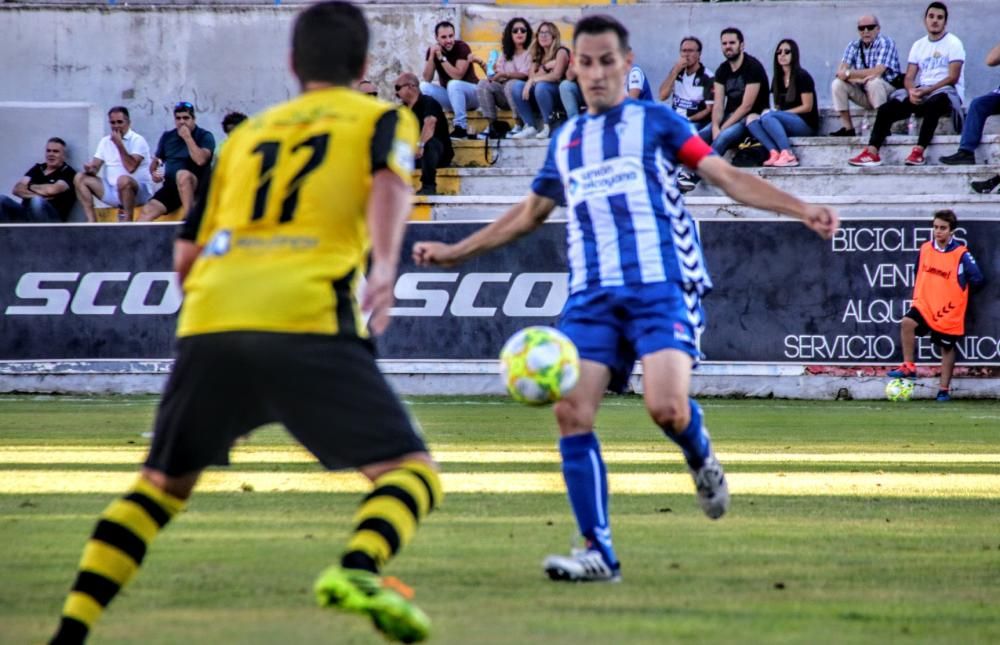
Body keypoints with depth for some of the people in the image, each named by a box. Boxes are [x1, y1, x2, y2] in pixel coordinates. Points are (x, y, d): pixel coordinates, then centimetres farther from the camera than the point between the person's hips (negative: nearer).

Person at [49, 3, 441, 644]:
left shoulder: (248, 133, 31)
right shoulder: (383, 118, 19)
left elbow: (186, 253, 28)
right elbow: (390, 180, -4)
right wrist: (384, 267, -19)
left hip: (209, 324, 4)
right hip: (310, 320, -4)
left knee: (161, 486, 21)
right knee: (411, 471, -2)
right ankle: (359, 569, -32)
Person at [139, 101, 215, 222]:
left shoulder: (204, 136, 0)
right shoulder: (167, 137, 16)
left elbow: (200, 160, -17)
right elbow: (155, 162, 23)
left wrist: (187, 137, -14)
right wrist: (154, 172, 0)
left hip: (196, 187, -5)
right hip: (170, 187, 5)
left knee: (182, 174, -39)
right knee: (147, 211, -19)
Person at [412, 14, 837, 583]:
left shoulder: (656, 121, 9)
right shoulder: (566, 141, 22)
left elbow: (728, 177, 3)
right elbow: (531, 212, 35)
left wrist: (799, 208, -11)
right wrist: (456, 252, 35)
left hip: (661, 286, -4)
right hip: (591, 295, 4)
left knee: (666, 408, -24)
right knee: (572, 413, -13)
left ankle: (702, 459, 14)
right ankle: (599, 553, -6)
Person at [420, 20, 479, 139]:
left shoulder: (462, 47, -17)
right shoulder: (432, 50, -4)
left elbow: (457, 76, -27)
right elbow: (427, 79, -13)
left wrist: (441, 58, -31)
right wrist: (432, 56, -24)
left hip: (470, 92, -4)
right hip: (449, 96, 4)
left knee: (453, 84, -35)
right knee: (423, 86, -19)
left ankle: (461, 128, -32)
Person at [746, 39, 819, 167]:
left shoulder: (802, 76, -4)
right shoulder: (777, 79, 16)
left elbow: (807, 107, -9)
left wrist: (777, 113, -12)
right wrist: (774, 112, -7)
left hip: (806, 124, -7)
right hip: (785, 125, 7)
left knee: (767, 117, -31)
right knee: (751, 120, -15)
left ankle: (788, 155, -39)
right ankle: (774, 152, -34)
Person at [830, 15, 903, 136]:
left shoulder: (886, 43, -13)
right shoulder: (854, 46, 3)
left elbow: (877, 72, -26)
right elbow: (840, 71, -7)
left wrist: (849, 74, -21)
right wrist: (857, 78, -28)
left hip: (887, 91, -5)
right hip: (863, 93, 5)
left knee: (874, 82, -35)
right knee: (837, 84, -15)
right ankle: (847, 128, -13)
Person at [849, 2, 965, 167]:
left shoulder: (953, 43, 0)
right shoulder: (918, 45, 16)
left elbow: (953, 77, -9)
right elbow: (909, 77, 9)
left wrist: (928, 90, -19)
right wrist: (912, 91, -14)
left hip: (945, 93, -5)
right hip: (921, 93, 5)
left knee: (932, 104, -41)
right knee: (886, 109, -15)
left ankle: (918, 152, -47)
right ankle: (872, 153, -28)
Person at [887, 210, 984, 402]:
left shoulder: (961, 254, -13)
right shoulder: (925, 249, 2)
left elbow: (977, 280, -7)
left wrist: (958, 292, 2)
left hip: (949, 311, -3)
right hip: (925, 305, 3)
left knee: (947, 348, 7)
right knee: (907, 323, -24)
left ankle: (944, 389, 19)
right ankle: (908, 367, -14)